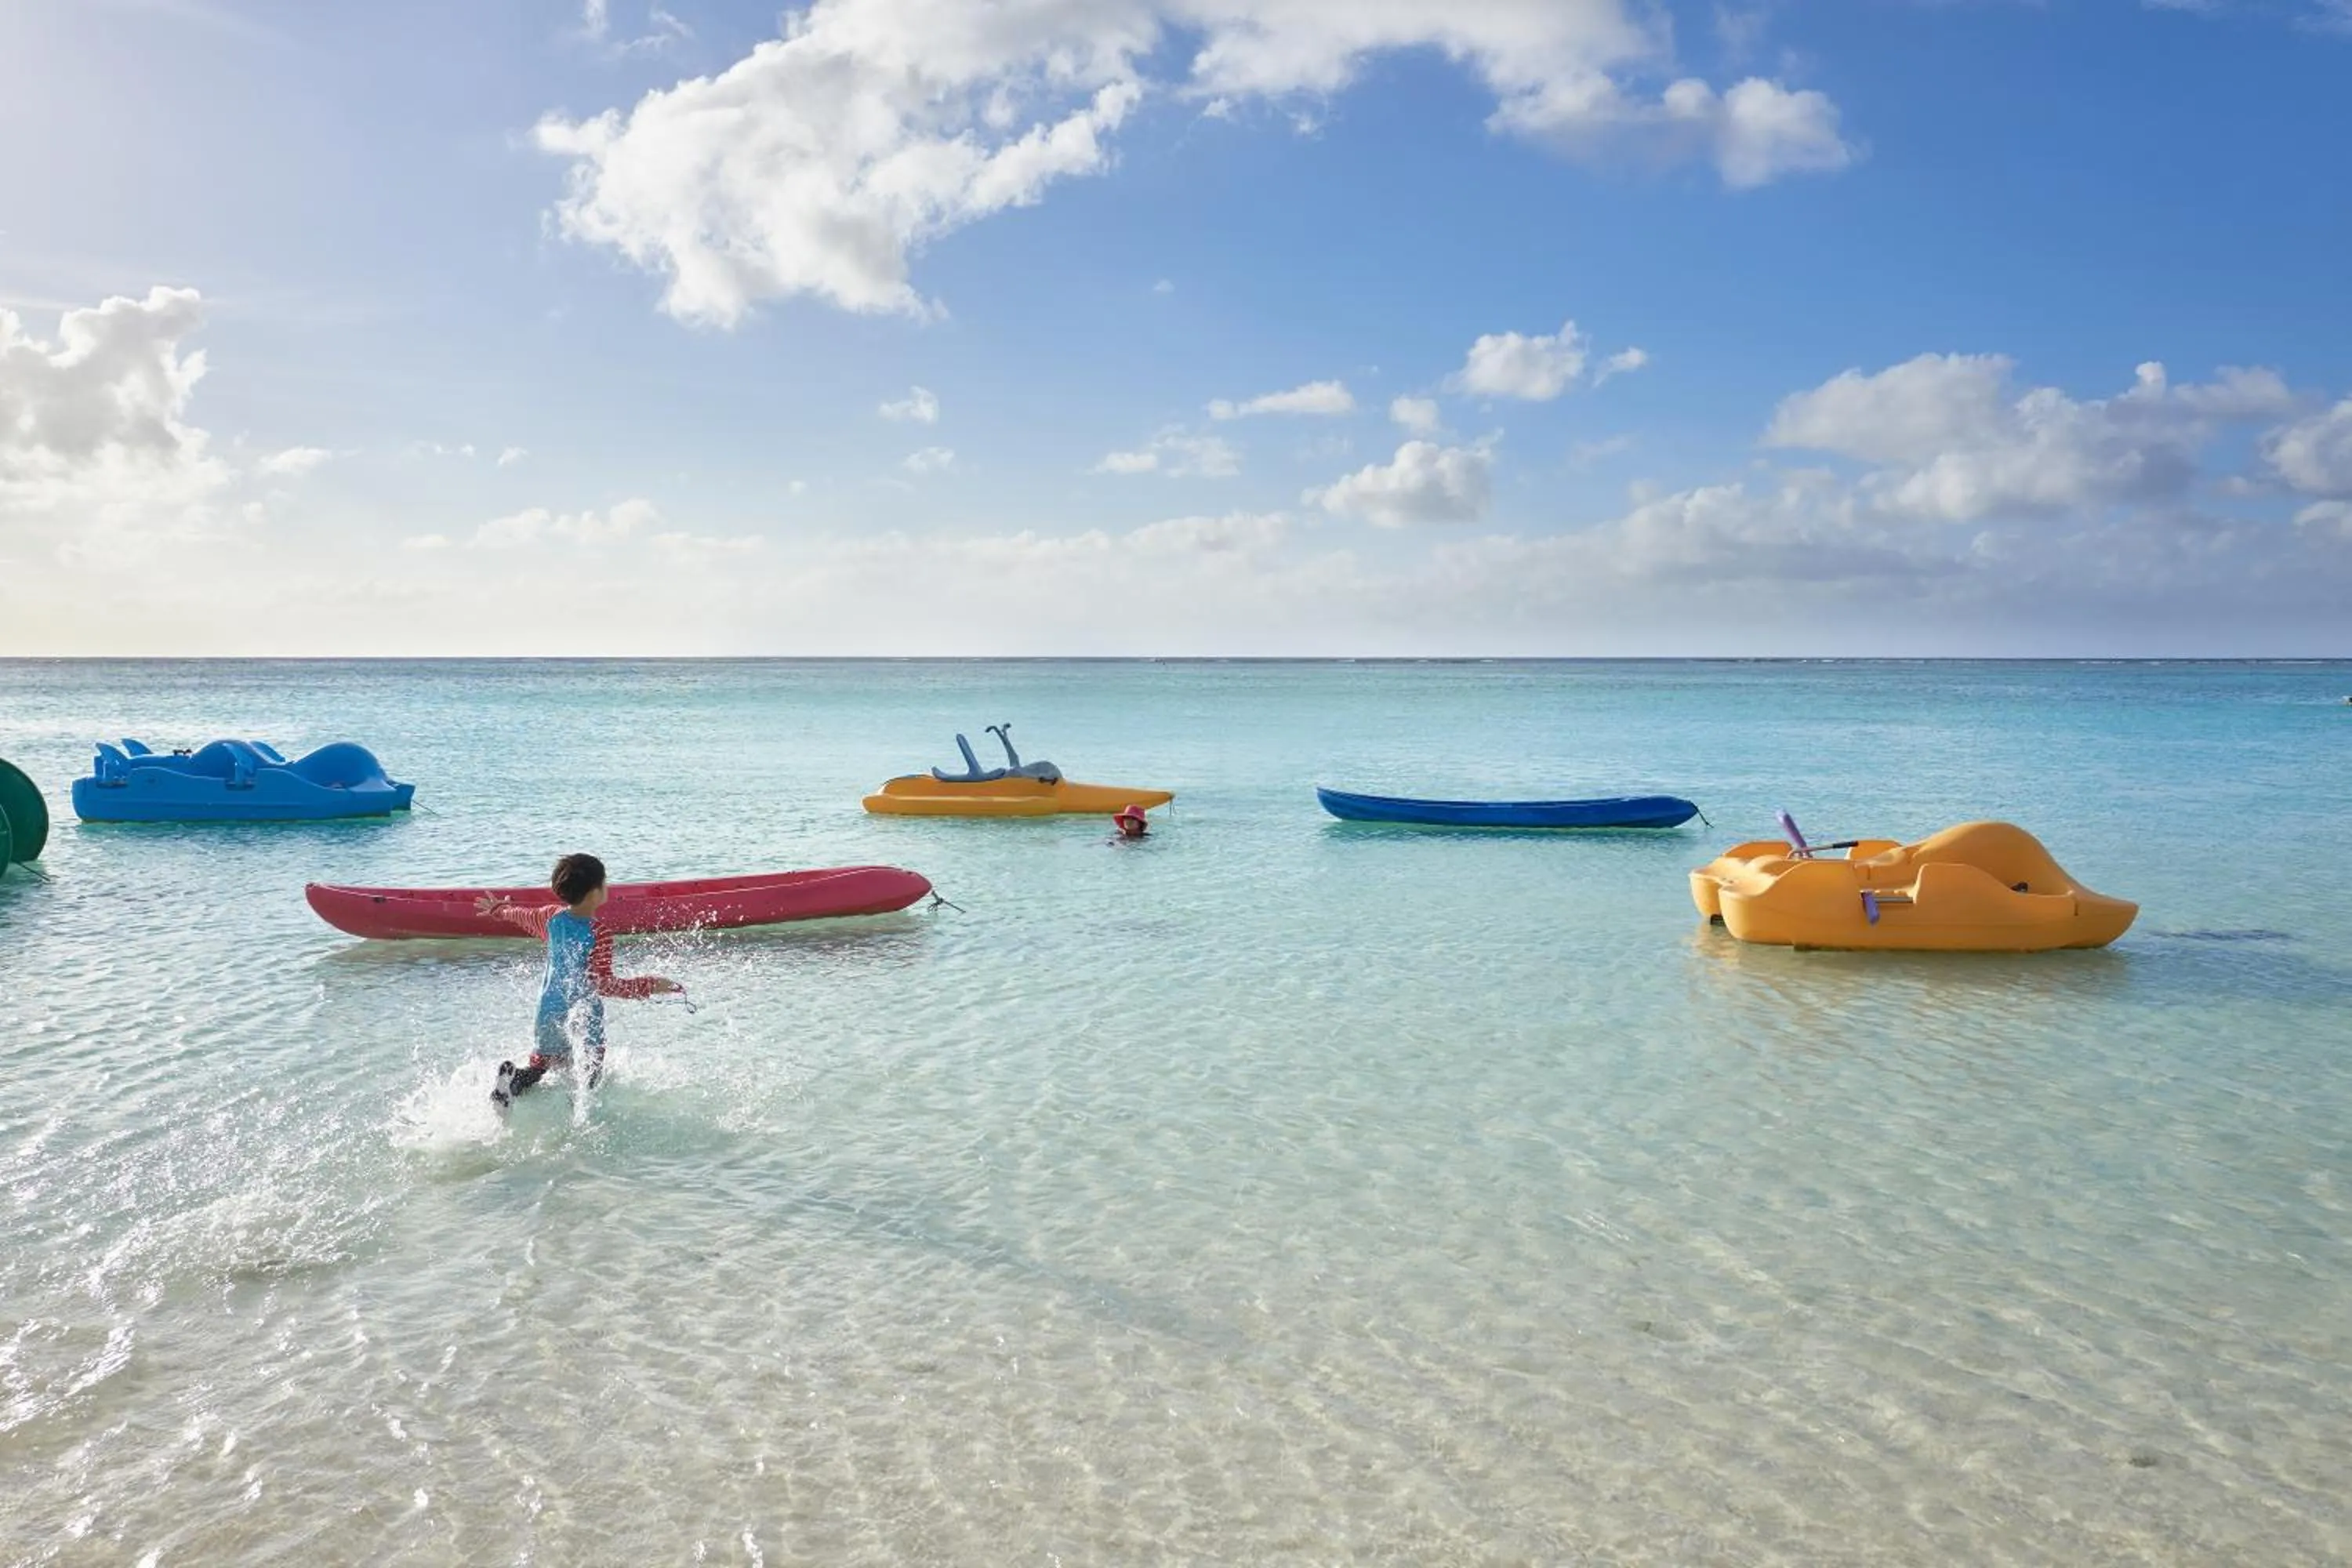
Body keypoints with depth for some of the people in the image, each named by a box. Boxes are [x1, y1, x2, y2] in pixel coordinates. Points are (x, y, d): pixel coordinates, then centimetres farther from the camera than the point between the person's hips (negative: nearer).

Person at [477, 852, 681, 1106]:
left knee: (538, 1066, 20)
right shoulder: (599, 935, -22)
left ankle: (513, 1080, -8)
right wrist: (649, 985, -27)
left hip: (549, 1011, 5)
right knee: (590, 1076, 13)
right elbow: (604, 983, -27)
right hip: (585, 1019, -5)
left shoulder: (552, 918, -4)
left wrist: (498, 907, 38)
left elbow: (522, 916, 17)